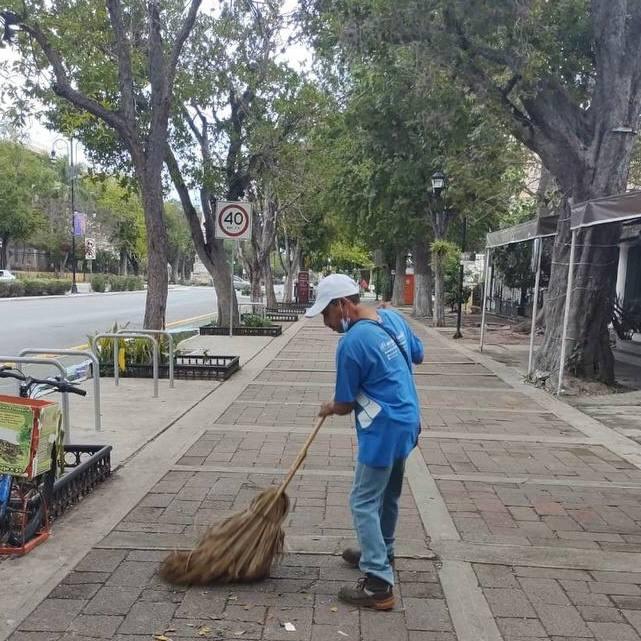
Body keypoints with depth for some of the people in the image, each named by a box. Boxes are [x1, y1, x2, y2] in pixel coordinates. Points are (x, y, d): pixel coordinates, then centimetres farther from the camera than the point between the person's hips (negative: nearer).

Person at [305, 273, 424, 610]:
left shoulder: (351, 343, -21)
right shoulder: (392, 317, 2)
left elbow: (344, 404, -11)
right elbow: (418, 355, 18)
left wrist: (328, 409, 9)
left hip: (383, 430, -9)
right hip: (406, 422, 9)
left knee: (364, 503, 0)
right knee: (388, 495, 23)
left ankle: (379, 585, 4)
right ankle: (381, 553, 40)